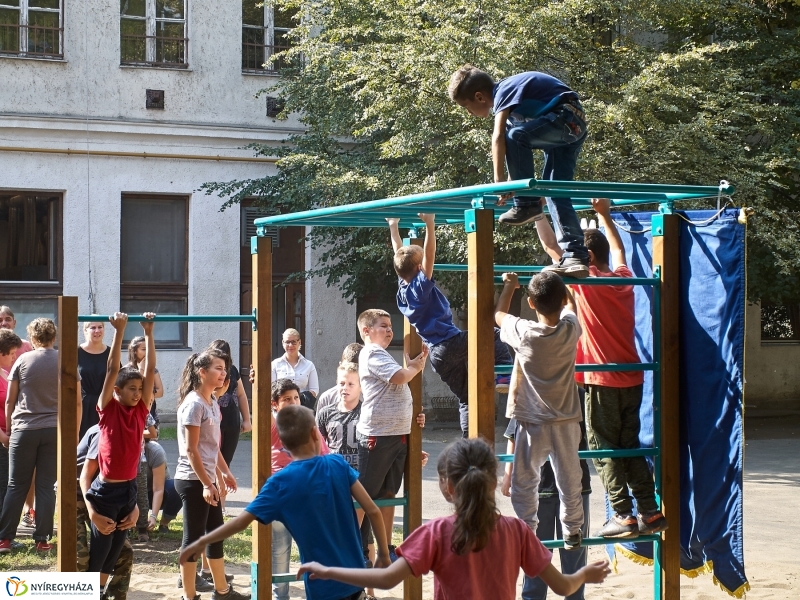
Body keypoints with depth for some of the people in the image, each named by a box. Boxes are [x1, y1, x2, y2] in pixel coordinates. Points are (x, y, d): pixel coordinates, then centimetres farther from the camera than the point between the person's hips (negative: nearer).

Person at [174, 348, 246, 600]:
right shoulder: (194, 404, -17)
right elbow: (190, 450, -19)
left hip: (207, 480, 9)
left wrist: (225, 472, 22)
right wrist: (206, 484, -21)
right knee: (193, 538, -2)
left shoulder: (212, 402, 10)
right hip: (193, 481, -9)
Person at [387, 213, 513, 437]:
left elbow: (400, 255, 22)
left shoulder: (403, 288, 11)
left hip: (438, 356, 8)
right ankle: (504, 378, -13)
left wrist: (394, 227, 28)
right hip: (452, 342, -8)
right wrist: (430, 225, -22)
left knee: (466, 400, 12)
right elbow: (430, 255, -20)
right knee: (495, 336, 4)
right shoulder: (421, 286, -10)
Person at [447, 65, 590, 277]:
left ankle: (527, 204, -19)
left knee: (516, 135, -28)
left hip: (565, 117, -10)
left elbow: (498, 138, -27)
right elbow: (517, 150, 19)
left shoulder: (503, 92, -13)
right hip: (575, 125, 10)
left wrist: (498, 180, -32)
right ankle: (575, 256, -4)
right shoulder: (507, 92, 16)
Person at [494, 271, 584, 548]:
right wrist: (557, 283, 28)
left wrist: (509, 285, 20)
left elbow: (498, 314, 6)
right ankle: (572, 531, 23)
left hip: (532, 422, -2)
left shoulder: (523, 333, -15)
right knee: (569, 479, 14)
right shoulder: (570, 330, -10)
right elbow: (570, 304, 14)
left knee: (525, 481, 10)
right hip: (566, 421, 2)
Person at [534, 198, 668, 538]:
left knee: (604, 449, -2)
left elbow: (551, 247, -5)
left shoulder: (586, 280, -10)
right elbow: (617, 247, 28)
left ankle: (624, 516, -6)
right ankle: (650, 512, 11)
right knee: (630, 446, 13)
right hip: (632, 379, 7)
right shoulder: (624, 277, 7)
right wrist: (603, 214, 38)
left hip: (602, 381, -7)